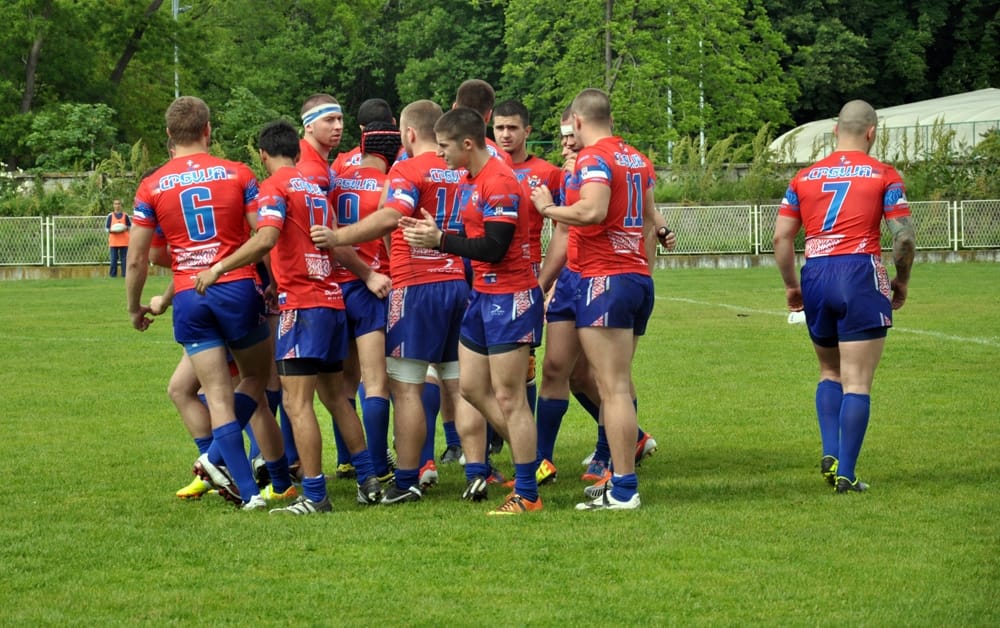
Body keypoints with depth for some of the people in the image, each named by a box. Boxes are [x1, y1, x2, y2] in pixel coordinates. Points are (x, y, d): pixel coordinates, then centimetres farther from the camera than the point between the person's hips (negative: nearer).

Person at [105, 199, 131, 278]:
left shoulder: (125, 215, 7)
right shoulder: (110, 216, 6)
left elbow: (130, 226, 12)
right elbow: (106, 228, 7)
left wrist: (125, 229, -8)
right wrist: (112, 230, -13)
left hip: (124, 241, 0)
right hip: (113, 241, 0)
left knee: (124, 258, -1)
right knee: (113, 259, -3)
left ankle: (124, 274, 1)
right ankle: (113, 274, 1)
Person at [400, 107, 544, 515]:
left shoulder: (500, 183, -18)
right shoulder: (468, 181, 12)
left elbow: (494, 248, -23)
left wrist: (440, 241, -19)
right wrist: (432, 232, 4)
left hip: (509, 297, -10)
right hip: (482, 294, 10)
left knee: (508, 398, -6)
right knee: (471, 387, 12)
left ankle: (527, 495, 0)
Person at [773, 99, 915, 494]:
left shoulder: (804, 177, 12)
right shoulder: (883, 175, 2)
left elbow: (781, 237, 9)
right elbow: (904, 236, -4)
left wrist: (791, 285, 19)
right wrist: (902, 280, 11)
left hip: (815, 277, 4)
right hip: (861, 274, -4)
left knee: (830, 372, 22)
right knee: (857, 382, -1)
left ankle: (830, 455, 6)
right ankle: (846, 474, -4)